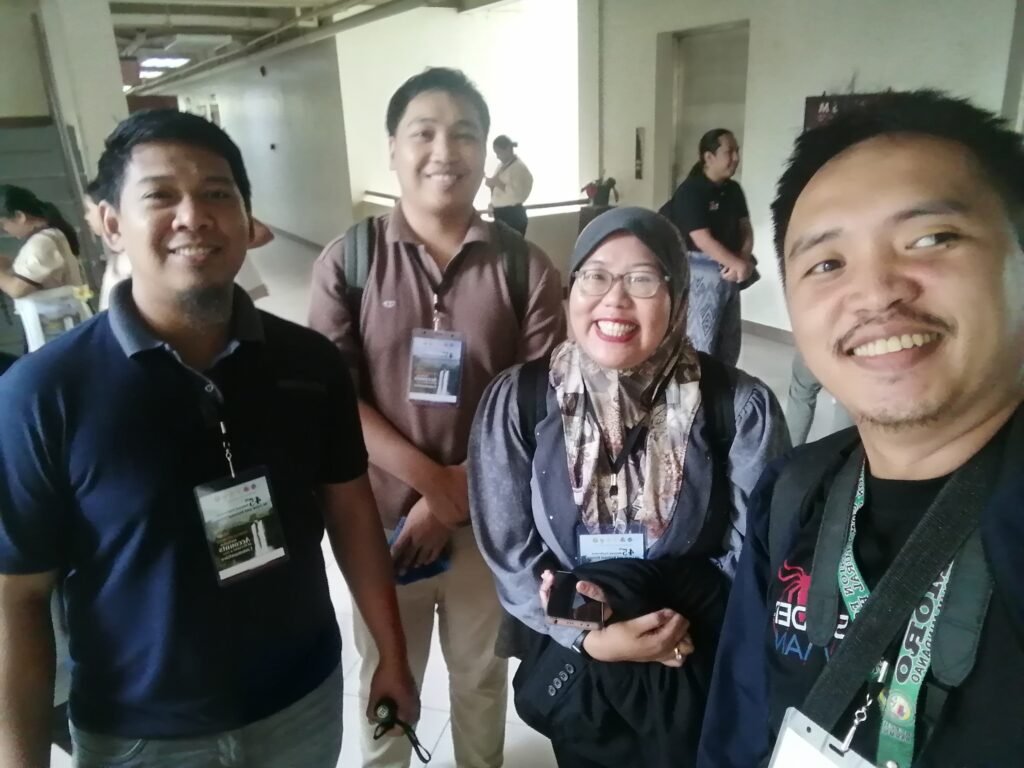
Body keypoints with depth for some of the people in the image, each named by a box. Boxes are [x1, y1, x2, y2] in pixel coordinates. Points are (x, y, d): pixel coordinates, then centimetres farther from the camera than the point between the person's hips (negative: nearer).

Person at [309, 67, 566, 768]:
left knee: (480, 673, 23)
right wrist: (430, 478, -17)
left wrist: (456, 496, -14)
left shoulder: (524, 267, -8)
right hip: (382, 513, 0)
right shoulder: (348, 260, -8)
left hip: (490, 517, 0)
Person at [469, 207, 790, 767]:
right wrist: (590, 637, -19)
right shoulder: (518, 400, -13)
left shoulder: (740, 407, -16)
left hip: (706, 677, 0)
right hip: (571, 673, 1)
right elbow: (508, 552, -9)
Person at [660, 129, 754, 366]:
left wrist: (744, 260, -13)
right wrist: (737, 263, -23)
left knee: (730, 341, 16)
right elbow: (703, 240, -20)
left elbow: (745, 228, 7)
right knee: (702, 340, -2)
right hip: (702, 272, -8)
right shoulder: (690, 191, -14)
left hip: (729, 271, 8)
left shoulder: (734, 190, 9)